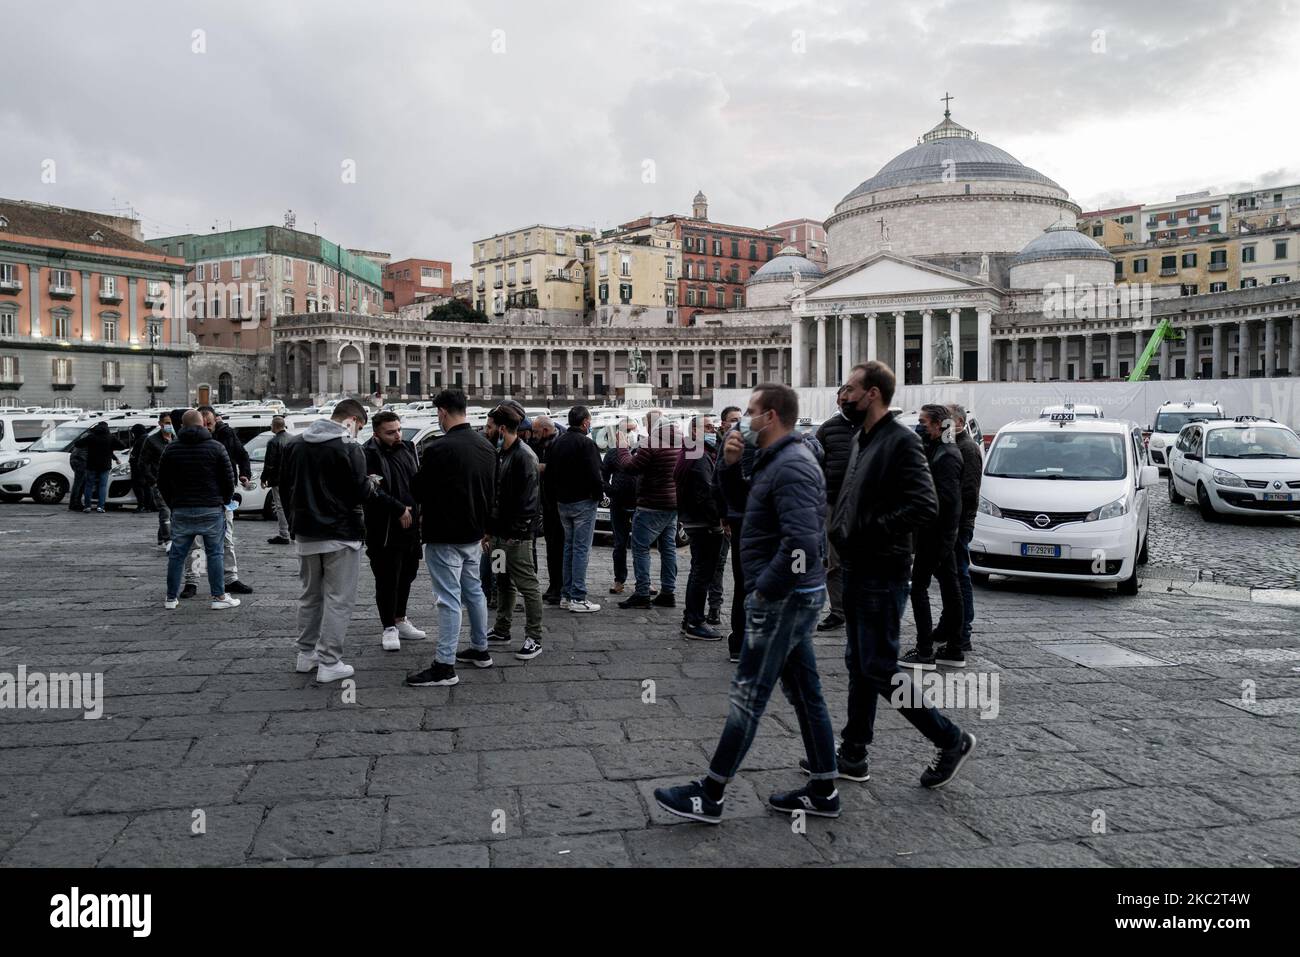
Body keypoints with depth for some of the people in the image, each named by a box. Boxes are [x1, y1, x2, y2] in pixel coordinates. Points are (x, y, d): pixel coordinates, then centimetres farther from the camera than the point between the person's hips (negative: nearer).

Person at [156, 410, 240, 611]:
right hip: (211, 510, -2)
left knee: (177, 554, 9)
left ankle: (171, 598, 14)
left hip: (181, 510, 2)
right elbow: (228, 479, -2)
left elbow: (162, 483, 10)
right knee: (214, 553, 3)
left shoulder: (170, 449, 5)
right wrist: (224, 502, 13)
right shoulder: (216, 447, -3)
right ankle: (219, 597, 3)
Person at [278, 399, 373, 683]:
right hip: (341, 535, -6)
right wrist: (371, 485, 5)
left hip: (305, 534, 7)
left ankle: (306, 654, 26)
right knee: (338, 599, 1)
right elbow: (360, 492, -16)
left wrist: (296, 522, 19)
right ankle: (329, 663, 2)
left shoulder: (294, 443, 7)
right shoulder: (348, 447, -15)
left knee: (310, 595, 19)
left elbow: (285, 488, 12)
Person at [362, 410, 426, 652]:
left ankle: (400, 620, 30)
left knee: (406, 575, 15)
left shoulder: (407, 449, 11)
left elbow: (418, 481, 19)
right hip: (384, 530, -7)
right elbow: (373, 491, -21)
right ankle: (389, 627, 10)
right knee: (387, 579, -1)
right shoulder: (368, 455, -11)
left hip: (411, 526, 7)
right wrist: (399, 509, -20)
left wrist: (420, 509, 6)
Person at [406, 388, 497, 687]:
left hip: (445, 537, -8)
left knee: (449, 598, -6)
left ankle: (445, 666, -2)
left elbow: (419, 492, -13)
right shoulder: (486, 446, 7)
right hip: (473, 534, 8)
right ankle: (480, 650, 29)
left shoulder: (439, 449, -20)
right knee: (474, 591, 19)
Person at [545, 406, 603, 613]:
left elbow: (549, 474, 14)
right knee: (581, 549, -5)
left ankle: (566, 595, 18)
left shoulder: (558, 443, 11)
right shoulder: (585, 443, -14)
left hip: (562, 503, 8)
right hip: (583, 502, -8)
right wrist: (600, 494, -5)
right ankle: (578, 598, -5)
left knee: (569, 547, 15)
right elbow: (593, 474, -20)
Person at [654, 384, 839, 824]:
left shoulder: (791, 466, -19)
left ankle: (709, 795, 8)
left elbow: (802, 543, -30)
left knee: (748, 697, -2)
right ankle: (823, 791, 23)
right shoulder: (777, 459, 13)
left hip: (782, 599, -10)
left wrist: (763, 590, -21)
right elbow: (740, 503, 22)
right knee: (805, 692, 14)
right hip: (791, 597, 10)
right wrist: (731, 465, 4)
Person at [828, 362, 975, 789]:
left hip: (882, 574, -9)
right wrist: (842, 534, 6)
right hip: (857, 569, 9)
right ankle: (853, 754, 24)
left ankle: (951, 740, 12)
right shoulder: (861, 438, 12)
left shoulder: (901, 440, -15)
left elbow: (924, 506, -24)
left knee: (879, 668, -4)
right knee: (859, 665, 14)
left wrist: (872, 532, -20)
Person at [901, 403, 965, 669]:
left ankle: (925, 651, -5)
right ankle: (953, 649, 20)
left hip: (936, 532, -10)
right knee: (949, 586, 12)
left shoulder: (947, 455, -15)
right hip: (944, 532, 10)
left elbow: (946, 498, -23)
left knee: (919, 586, -7)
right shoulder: (937, 450, 15)